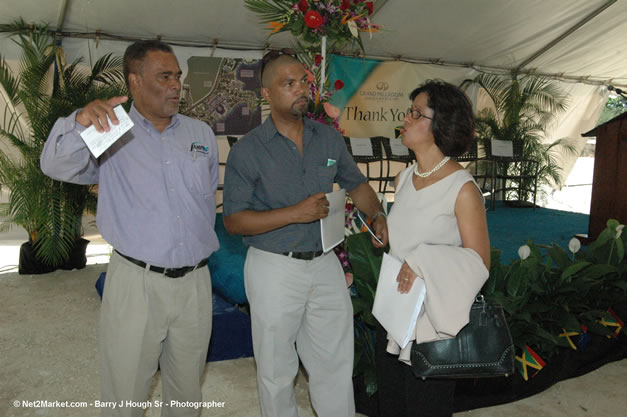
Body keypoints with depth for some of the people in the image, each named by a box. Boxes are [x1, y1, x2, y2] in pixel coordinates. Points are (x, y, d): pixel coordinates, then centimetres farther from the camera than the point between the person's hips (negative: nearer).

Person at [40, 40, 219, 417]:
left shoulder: (202, 134, 9)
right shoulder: (111, 133, -1)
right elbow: (57, 166, -17)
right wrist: (81, 122, -34)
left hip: (195, 282, 3)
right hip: (135, 282, -3)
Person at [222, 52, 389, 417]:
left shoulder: (330, 138, 4)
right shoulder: (248, 151, -9)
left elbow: (356, 183, 16)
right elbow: (233, 221, -11)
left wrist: (378, 215, -3)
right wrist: (295, 213, -20)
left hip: (325, 264, 4)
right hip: (275, 267, -3)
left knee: (336, 366, 16)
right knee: (277, 371, 14)